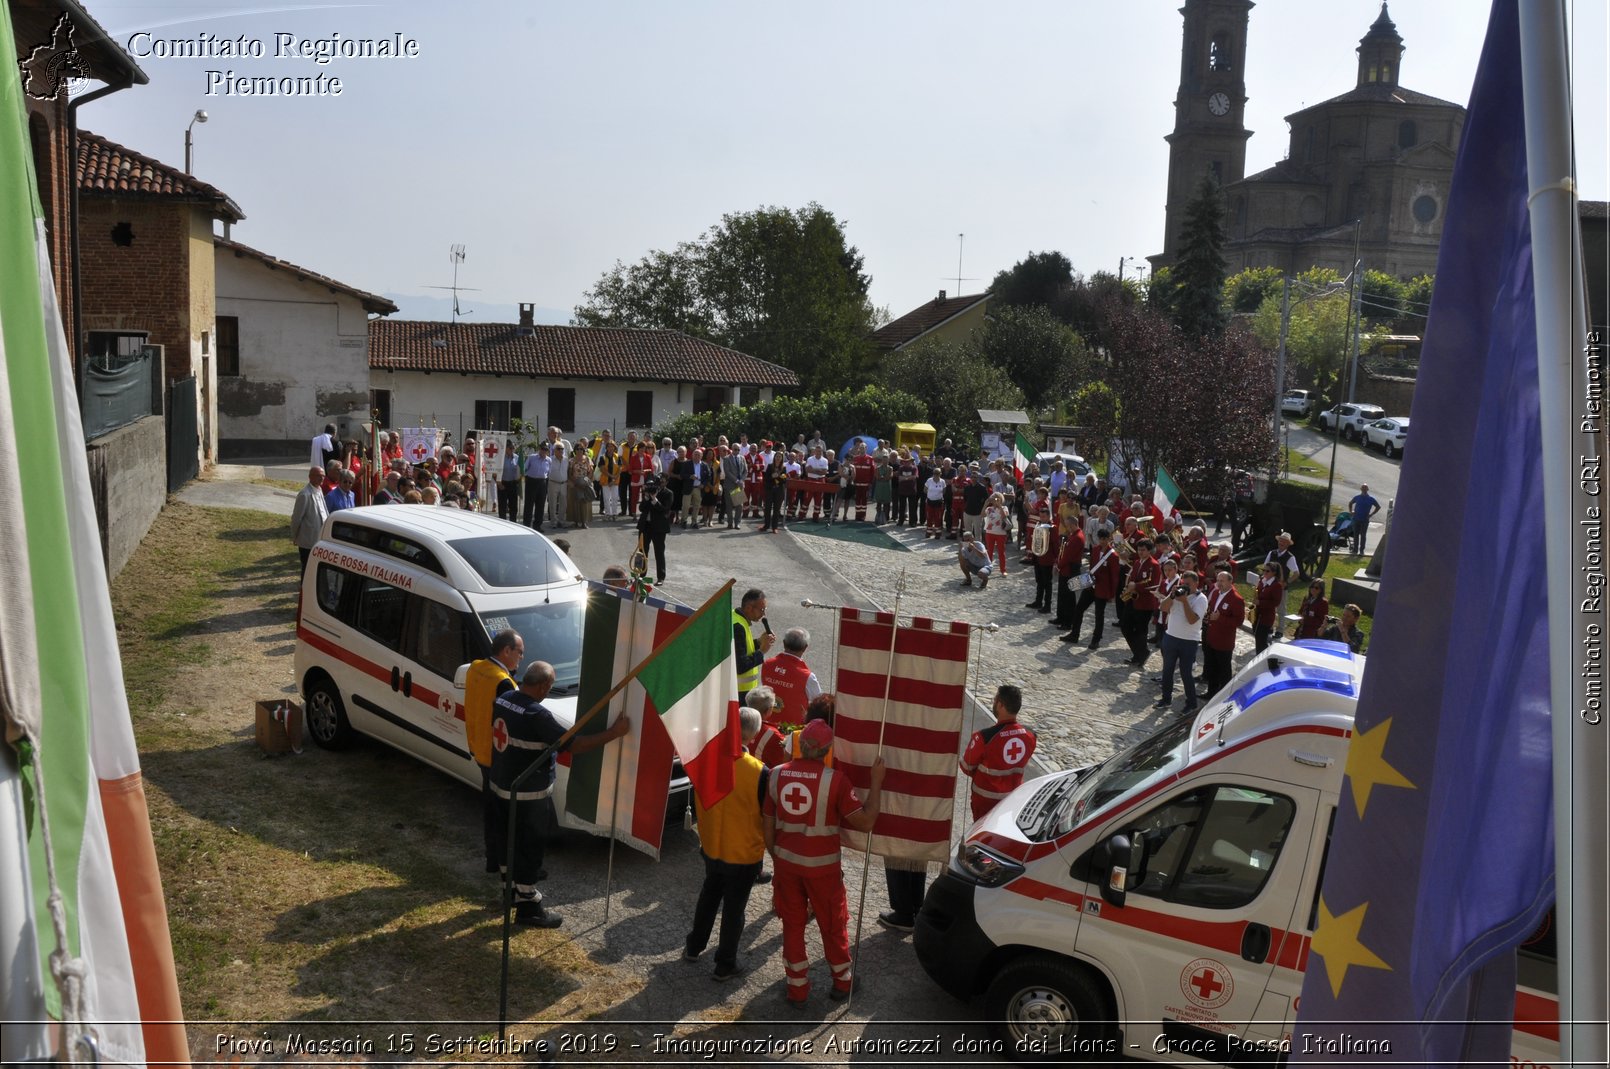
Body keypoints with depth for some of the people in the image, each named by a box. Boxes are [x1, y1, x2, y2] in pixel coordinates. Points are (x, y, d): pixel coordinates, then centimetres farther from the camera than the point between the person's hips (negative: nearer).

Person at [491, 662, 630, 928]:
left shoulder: (503, 699, -3)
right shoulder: (537, 715, -29)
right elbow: (574, 745, -28)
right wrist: (614, 733, -24)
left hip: (502, 785, 9)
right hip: (528, 793, -9)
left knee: (512, 839, 26)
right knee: (530, 845, 4)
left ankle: (514, 882, 47)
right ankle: (528, 907, 13)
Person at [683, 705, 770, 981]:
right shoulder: (759, 772, -24)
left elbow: (696, 803, 3)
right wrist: (768, 843, 6)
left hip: (711, 847, 4)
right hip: (745, 853, -4)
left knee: (708, 896, 27)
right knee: (734, 908, 12)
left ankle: (694, 947, 42)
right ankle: (725, 965, 24)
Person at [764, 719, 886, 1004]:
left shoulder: (777, 775, -6)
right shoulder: (834, 779, -18)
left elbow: (768, 827, 2)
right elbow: (866, 822, -18)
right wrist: (876, 782, -12)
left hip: (786, 862, 3)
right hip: (822, 865, -3)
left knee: (792, 924, 18)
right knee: (832, 925, 17)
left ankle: (797, 988, 27)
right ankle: (842, 982, 34)